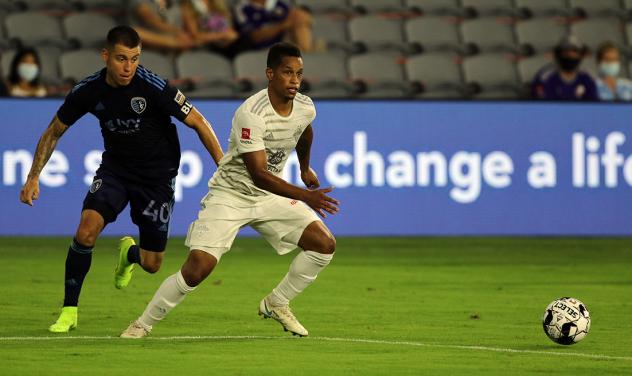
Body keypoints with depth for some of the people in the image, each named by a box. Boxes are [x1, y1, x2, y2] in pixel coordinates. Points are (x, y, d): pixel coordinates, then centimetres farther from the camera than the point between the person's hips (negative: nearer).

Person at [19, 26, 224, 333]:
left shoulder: (153, 87, -24)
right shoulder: (88, 91, -13)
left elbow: (197, 122, -15)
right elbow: (54, 132, 3)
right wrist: (33, 177, -2)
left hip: (157, 175, -2)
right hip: (115, 167, 2)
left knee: (151, 264, 1)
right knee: (86, 230, -24)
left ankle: (130, 253, 42)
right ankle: (69, 311, -9)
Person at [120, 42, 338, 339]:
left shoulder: (305, 108, -7)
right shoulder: (250, 114, -29)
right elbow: (259, 175, -34)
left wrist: (305, 168, 37)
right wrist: (306, 197, -42)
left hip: (270, 196, 6)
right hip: (230, 196, -6)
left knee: (325, 244, -7)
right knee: (197, 268, -18)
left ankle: (276, 304, 12)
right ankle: (143, 324, 1)